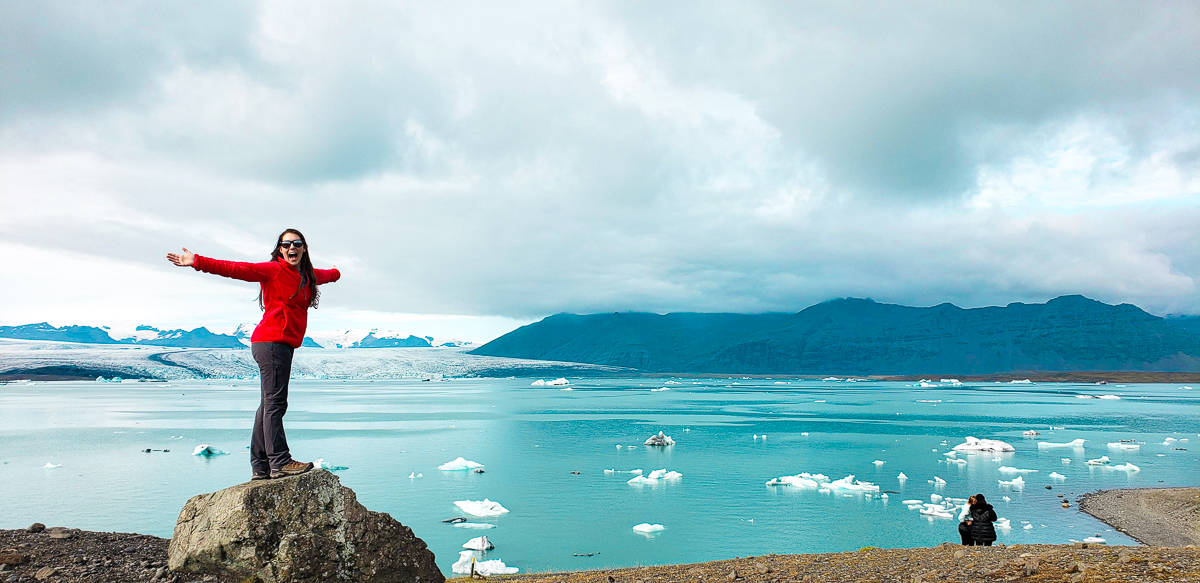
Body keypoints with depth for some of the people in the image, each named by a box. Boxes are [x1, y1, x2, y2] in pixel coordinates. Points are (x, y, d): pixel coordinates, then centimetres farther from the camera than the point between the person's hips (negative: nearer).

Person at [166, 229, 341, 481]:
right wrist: (198, 262, -18)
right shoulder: (273, 270, -3)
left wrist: (335, 273, 62)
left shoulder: (306, 276, 18)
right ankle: (279, 462, -10)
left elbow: (324, 275, 41)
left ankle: (260, 467, 12)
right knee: (274, 403, -9)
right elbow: (236, 269, -10)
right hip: (272, 341, -8)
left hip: (283, 345, 8)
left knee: (269, 406, 8)